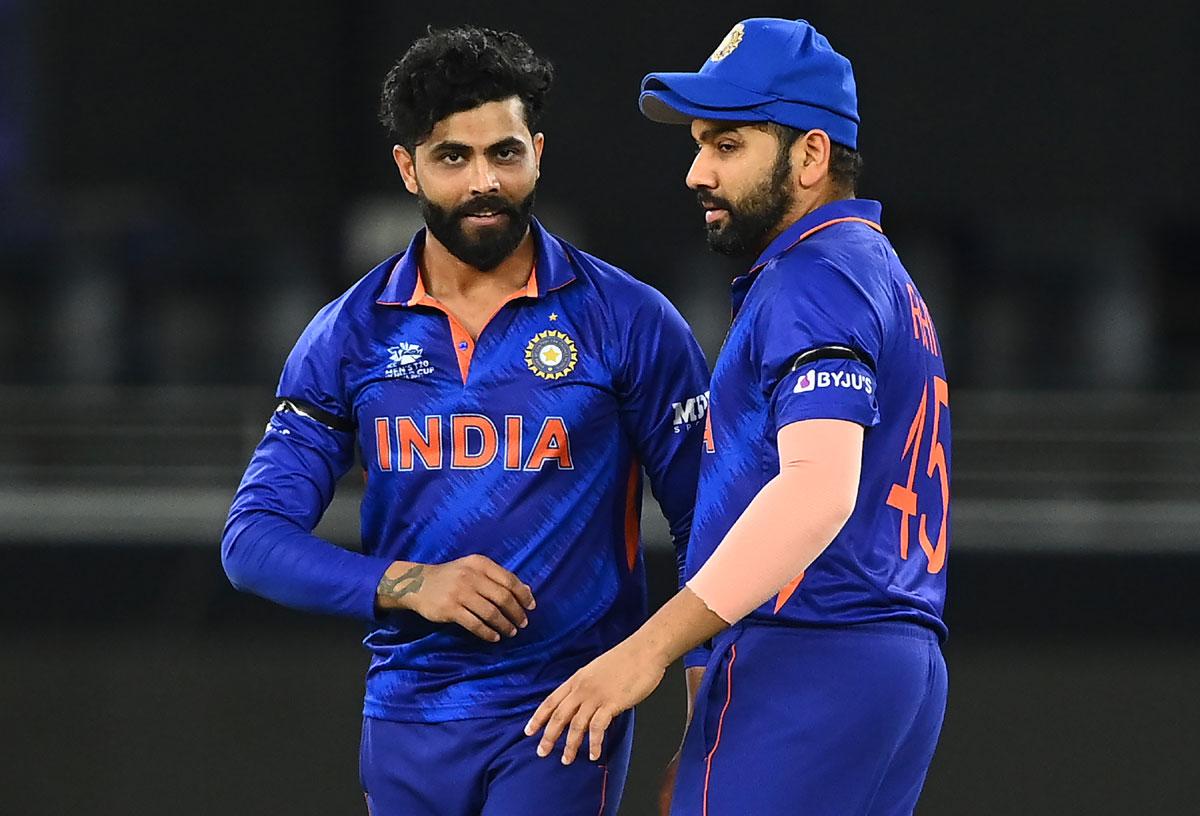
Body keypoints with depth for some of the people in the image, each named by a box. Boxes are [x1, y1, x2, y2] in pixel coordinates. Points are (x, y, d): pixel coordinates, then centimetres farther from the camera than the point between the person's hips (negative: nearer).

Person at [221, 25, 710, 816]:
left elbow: (711, 532, 0)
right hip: (408, 713, 4)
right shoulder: (350, 334, 4)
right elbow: (255, 539, 1)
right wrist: (405, 586, -15)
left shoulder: (630, 322, -3)